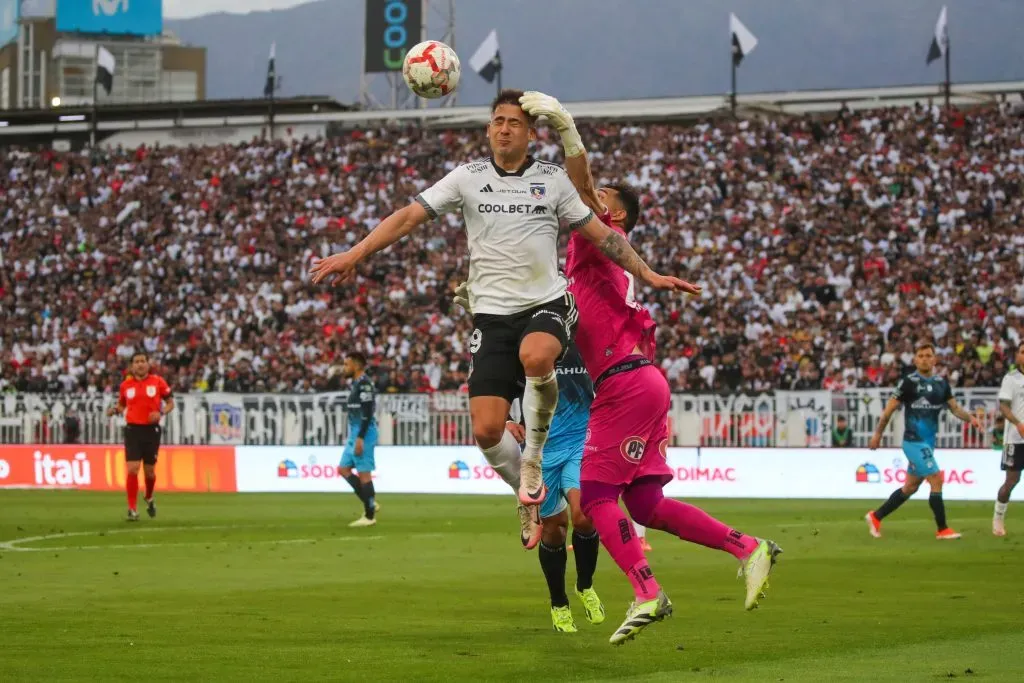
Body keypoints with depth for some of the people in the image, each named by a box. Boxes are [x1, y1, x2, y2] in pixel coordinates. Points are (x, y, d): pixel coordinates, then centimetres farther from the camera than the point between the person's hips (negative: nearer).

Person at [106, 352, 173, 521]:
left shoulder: (158, 382, -1)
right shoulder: (126, 385, 3)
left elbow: (170, 403, 6)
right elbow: (122, 404, 18)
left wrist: (161, 412, -14)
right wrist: (115, 410, -5)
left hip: (151, 430, 0)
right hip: (133, 429, 0)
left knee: (149, 470, 8)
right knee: (132, 469, -11)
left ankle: (149, 499, 38)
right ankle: (132, 509, -5)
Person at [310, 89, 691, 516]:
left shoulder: (552, 179, 7)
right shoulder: (468, 177, 6)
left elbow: (602, 235, 13)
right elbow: (409, 216, 1)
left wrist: (649, 276, 6)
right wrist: (354, 255, -9)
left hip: (548, 303, -1)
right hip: (492, 313, 1)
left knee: (535, 356, -37)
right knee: (486, 430, -12)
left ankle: (534, 457, -13)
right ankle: (530, 496, 16)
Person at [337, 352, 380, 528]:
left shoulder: (364, 384, -14)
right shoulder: (354, 384, 17)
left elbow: (367, 413, -21)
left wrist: (360, 438, -23)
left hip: (364, 434, -10)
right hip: (354, 434, 10)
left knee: (364, 473, -7)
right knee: (343, 469, 11)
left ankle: (369, 516, -2)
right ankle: (370, 503, 13)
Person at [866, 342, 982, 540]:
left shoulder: (941, 383, 8)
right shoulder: (908, 382, -10)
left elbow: (955, 407, 7)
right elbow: (890, 409, -5)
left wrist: (970, 417, -13)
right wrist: (877, 434, -1)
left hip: (929, 442, 7)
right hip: (914, 441, -7)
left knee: (911, 487, 14)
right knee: (936, 480, -12)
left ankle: (876, 516, 27)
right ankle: (942, 529, -5)